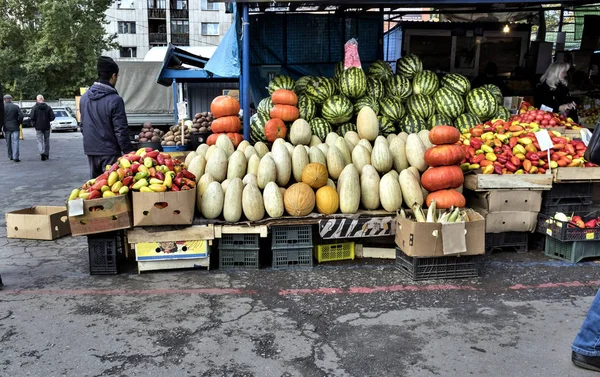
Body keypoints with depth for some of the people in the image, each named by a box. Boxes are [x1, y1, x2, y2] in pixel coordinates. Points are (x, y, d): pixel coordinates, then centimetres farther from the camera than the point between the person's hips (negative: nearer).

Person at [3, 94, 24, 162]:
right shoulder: (16, 107, -1)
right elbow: (21, 116, -6)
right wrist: (18, 123, 7)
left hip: (6, 128, 1)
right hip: (15, 127, -1)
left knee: (8, 143, 14)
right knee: (15, 142, -4)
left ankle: (10, 156, 22)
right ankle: (15, 157, -14)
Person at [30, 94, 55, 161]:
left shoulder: (34, 108, -7)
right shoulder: (48, 107, -1)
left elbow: (32, 117, -13)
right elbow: (52, 117, -5)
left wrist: (33, 123, 5)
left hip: (38, 127, -2)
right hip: (47, 127, 2)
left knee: (40, 141, 1)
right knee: (46, 141, 14)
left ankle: (42, 152, -21)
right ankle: (47, 155, 19)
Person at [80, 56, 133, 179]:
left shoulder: (84, 97, 7)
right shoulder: (115, 100, -16)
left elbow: (83, 126, 16)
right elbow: (121, 131, -16)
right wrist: (128, 152, -8)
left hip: (90, 150, 7)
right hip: (109, 153, -7)